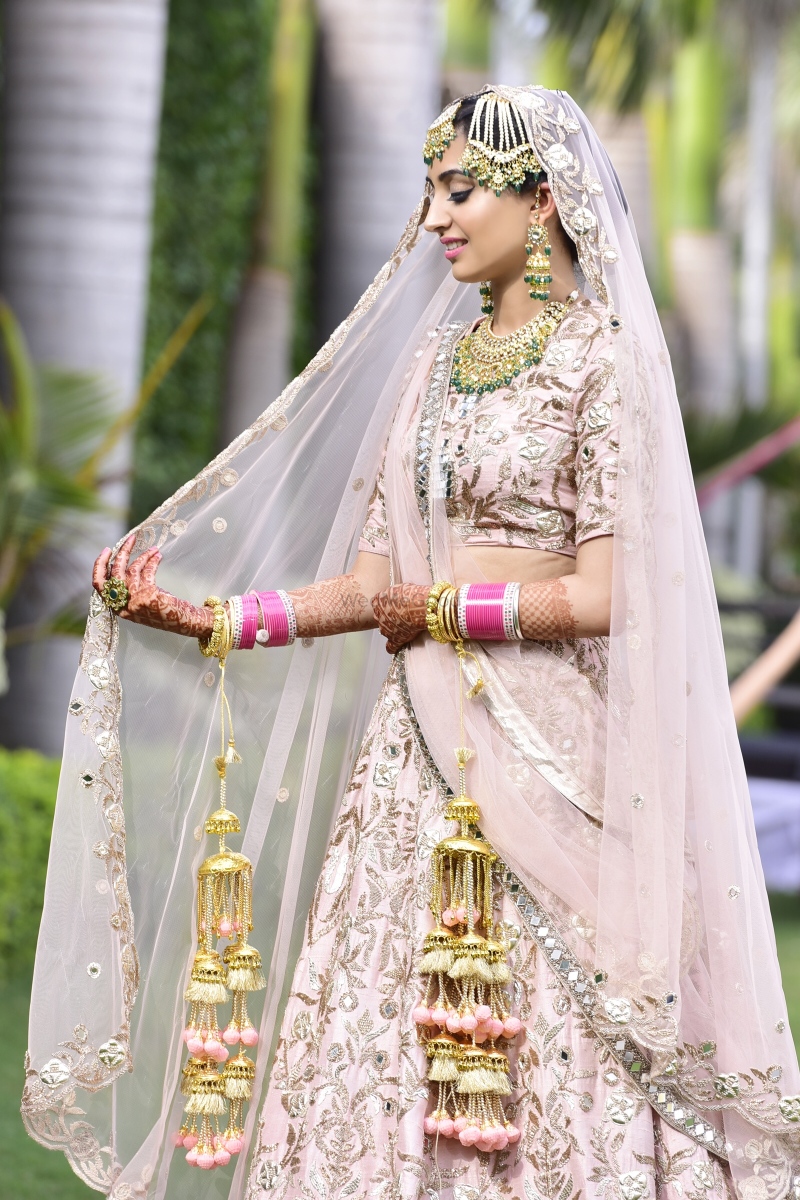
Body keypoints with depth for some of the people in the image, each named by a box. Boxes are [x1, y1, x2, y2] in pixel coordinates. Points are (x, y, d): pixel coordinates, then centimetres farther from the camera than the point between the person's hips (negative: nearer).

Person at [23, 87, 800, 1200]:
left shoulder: (601, 355, -5)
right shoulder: (435, 358, 15)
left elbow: (606, 596, -12)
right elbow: (376, 584, 13)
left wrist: (440, 608, -6)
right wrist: (211, 620, 3)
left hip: (543, 749, -6)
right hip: (418, 737, 7)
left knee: (548, 1057, -7)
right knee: (377, 1041, 3)